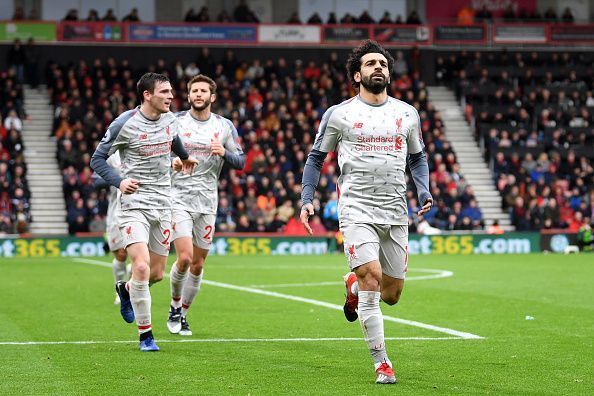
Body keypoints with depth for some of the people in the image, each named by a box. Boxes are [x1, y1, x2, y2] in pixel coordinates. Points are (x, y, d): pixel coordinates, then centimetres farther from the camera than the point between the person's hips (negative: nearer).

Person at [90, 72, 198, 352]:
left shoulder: (169, 119, 5)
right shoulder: (125, 124, -12)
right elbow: (97, 158, -6)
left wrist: (185, 156, 43)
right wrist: (119, 182, -21)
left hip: (163, 204, 6)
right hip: (134, 203, -6)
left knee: (157, 273, 7)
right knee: (141, 267, -19)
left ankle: (126, 289, 42)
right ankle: (145, 335, -6)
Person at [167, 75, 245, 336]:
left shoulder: (225, 126, 6)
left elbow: (241, 162, 7)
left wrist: (224, 152, -13)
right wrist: (170, 162, -15)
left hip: (207, 203, 3)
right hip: (178, 198, -3)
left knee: (197, 265, 5)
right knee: (184, 258, -17)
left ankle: (183, 314, 22)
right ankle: (175, 307, 7)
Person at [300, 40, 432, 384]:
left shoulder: (407, 113, 10)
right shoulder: (338, 114, 2)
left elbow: (417, 157, 21)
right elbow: (316, 157, 11)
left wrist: (425, 191, 4)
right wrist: (307, 200, 0)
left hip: (396, 212, 4)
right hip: (357, 209, -4)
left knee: (392, 294, 6)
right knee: (372, 277, -20)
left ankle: (354, 285, 43)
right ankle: (382, 363, -9)